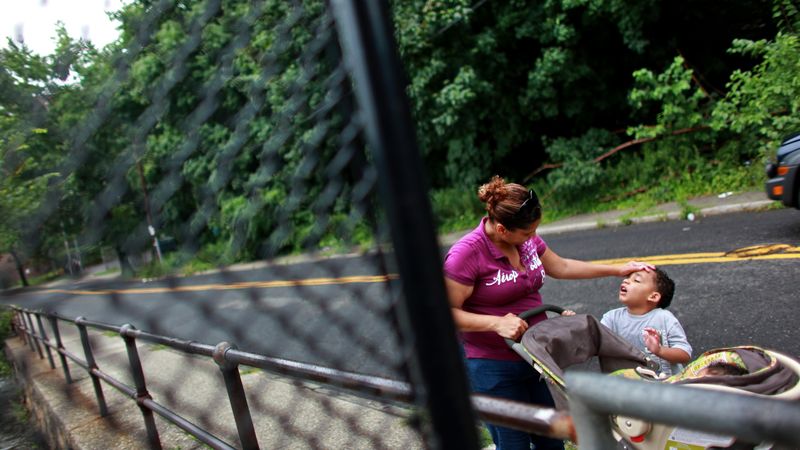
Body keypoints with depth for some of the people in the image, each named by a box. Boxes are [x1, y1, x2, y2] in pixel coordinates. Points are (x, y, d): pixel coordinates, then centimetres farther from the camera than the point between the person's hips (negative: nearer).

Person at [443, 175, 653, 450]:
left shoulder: (526, 238, 1)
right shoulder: (465, 254, -22)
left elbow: (560, 267, 16)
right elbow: (447, 312, -21)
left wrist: (618, 270, 17)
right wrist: (497, 322, -30)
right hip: (494, 368, -7)